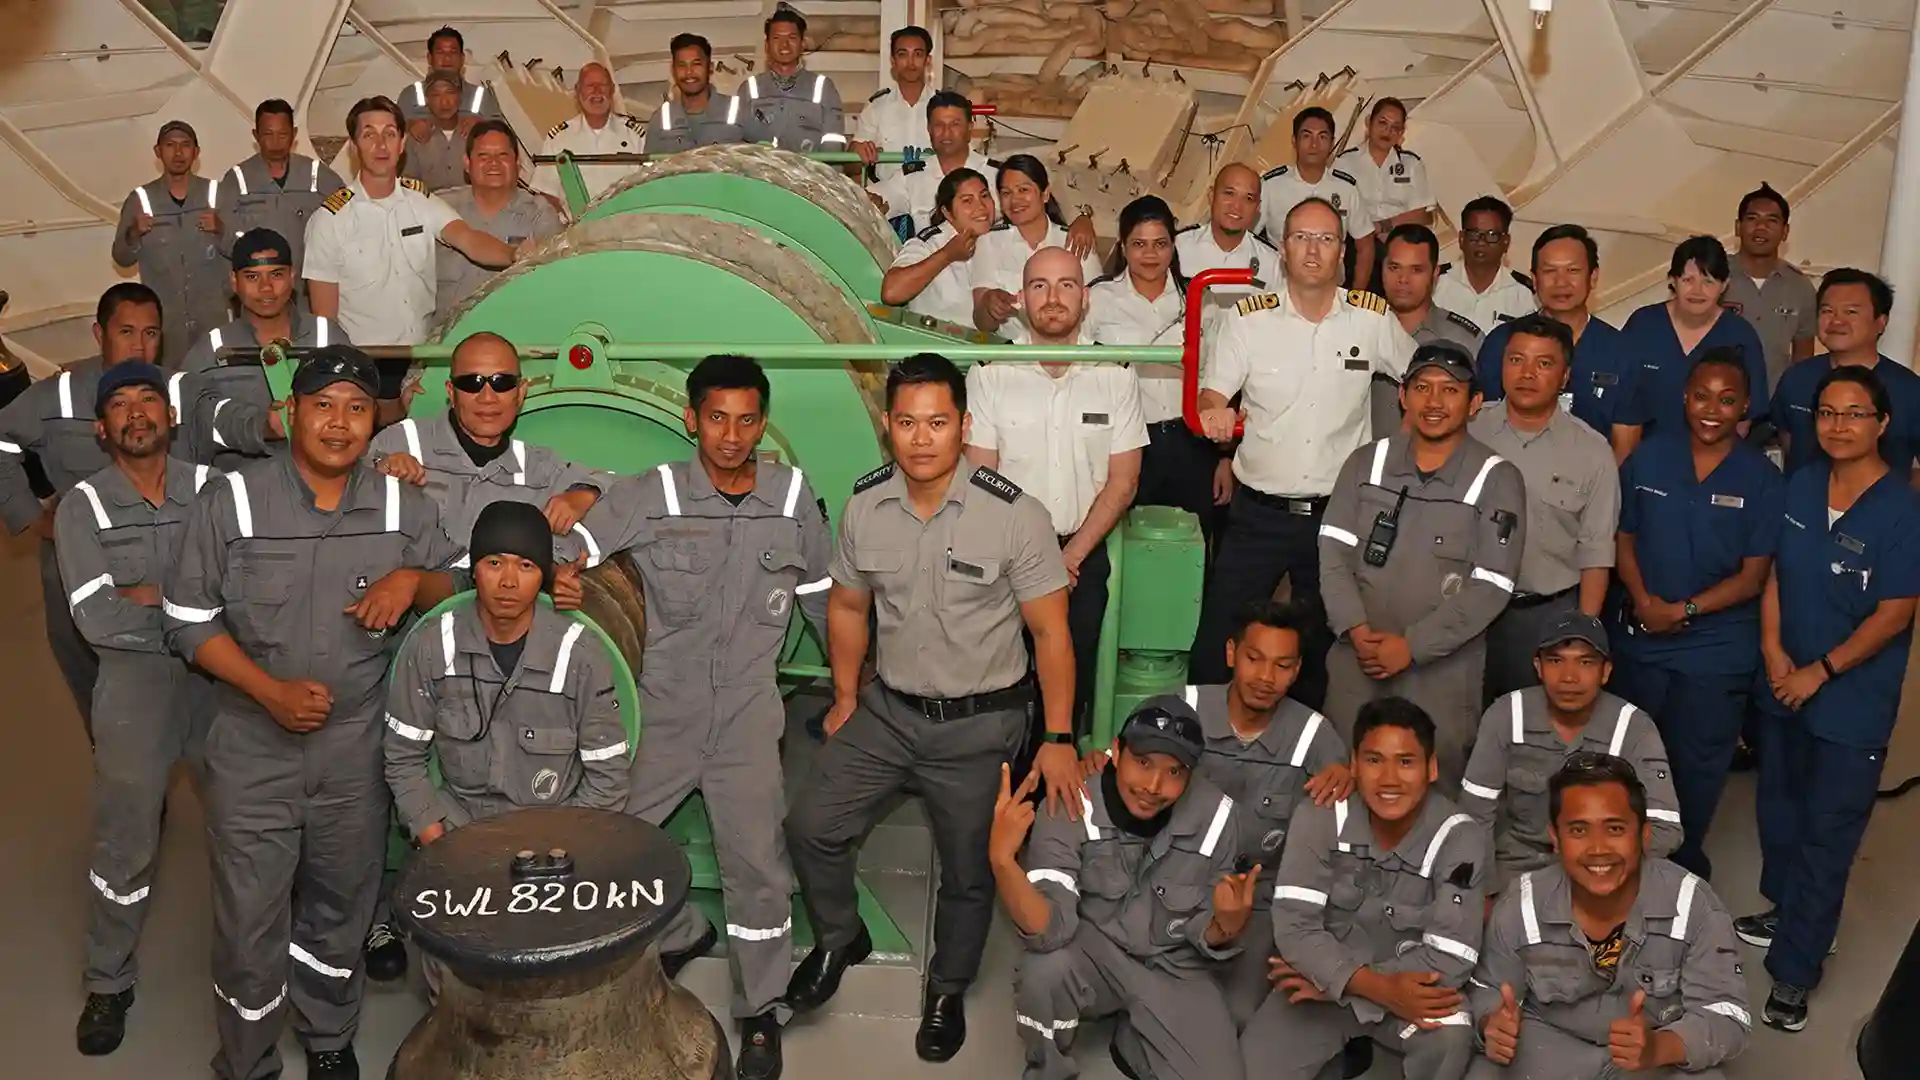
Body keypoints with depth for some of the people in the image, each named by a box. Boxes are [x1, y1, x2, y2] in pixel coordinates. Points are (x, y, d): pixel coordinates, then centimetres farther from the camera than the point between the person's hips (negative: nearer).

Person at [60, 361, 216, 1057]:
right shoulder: (83, 507, -1)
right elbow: (97, 621, -10)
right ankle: (109, 985, 24)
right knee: (125, 845, 5)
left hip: (223, 678, 1)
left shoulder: (213, 489, 2)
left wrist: (149, 594, -14)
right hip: (137, 683, -1)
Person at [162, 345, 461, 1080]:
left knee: (340, 909, 18)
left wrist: (413, 579, -14)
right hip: (253, 751, -2)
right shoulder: (232, 502, -9)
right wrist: (270, 691, -16)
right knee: (249, 918, 5)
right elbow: (188, 621, -5)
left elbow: (453, 589, 9)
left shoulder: (403, 506, -2)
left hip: (357, 750, 2)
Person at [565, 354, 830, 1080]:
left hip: (749, 720, 0)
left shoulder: (795, 500, -2)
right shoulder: (648, 497, -9)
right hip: (661, 714, 1)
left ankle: (762, 1015, 22)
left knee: (756, 867, 3)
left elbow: (824, 600, 9)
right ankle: (680, 937, 37)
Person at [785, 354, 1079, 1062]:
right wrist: (846, 698, 10)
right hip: (887, 710, 4)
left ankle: (948, 991, 36)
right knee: (812, 828, 1)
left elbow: (1050, 632, -13)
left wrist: (1058, 739, -15)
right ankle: (839, 941, 31)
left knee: (969, 870, 9)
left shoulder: (1014, 514, -18)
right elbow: (847, 607, 11)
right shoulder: (864, 505, -4)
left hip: (981, 723, -3)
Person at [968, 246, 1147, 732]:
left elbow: (1122, 484, 0)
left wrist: (1072, 555, -9)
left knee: (1073, 681, 6)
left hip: (1083, 558, 1)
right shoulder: (988, 377, -2)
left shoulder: (1116, 379, 0)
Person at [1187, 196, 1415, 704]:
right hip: (1257, 513, -1)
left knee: (1321, 651, 13)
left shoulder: (1373, 318, 0)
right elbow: (1210, 395, -3)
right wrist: (1214, 413, -26)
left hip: (1338, 514, 1)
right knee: (1215, 648, -2)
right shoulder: (1249, 318, -1)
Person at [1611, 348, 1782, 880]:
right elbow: (1624, 537, 3)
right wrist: (1643, 600, -13)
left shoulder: (1761, 478, -8)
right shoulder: (1649, 457, -1)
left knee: (1697, 764, 11)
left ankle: (1684, 863, 31)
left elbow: (1753, 575, -8)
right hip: (1640, 639, 2)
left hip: (1717, 650, -2)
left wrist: (1685, 610, -17)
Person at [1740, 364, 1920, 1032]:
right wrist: (1773, 649, -5)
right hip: (1782, 689, 6)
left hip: (1852, 704, -6)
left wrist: (1819, 671, -14)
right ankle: (1786, 910, 45)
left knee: (1827, 837, 2)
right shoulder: (1801, 487, 1)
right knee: (1779, 809, 22)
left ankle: (1794, 972, 11)